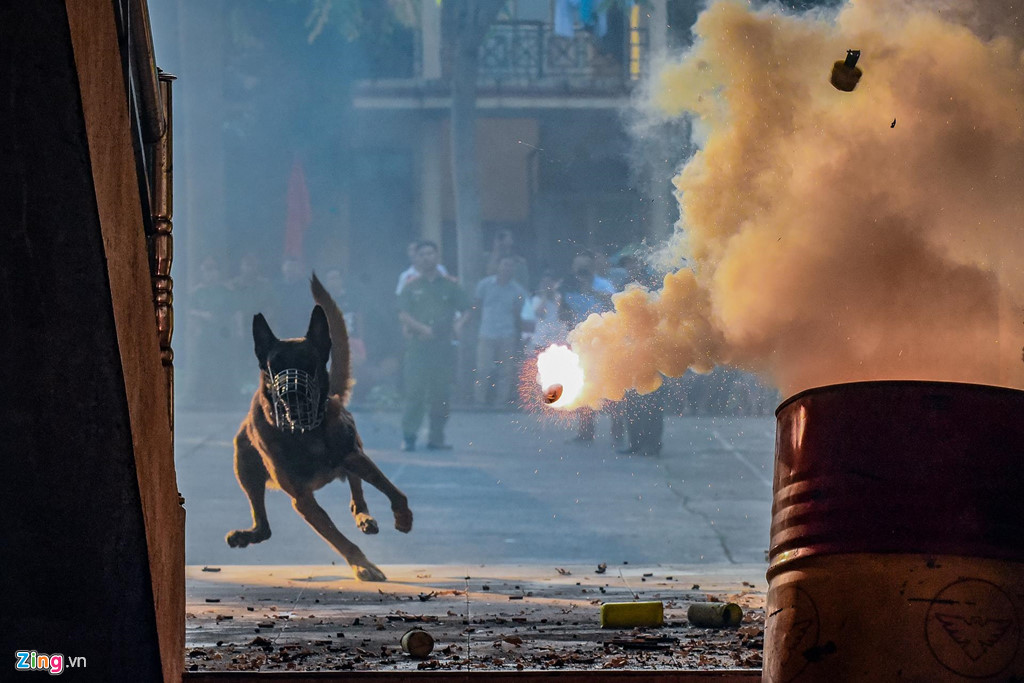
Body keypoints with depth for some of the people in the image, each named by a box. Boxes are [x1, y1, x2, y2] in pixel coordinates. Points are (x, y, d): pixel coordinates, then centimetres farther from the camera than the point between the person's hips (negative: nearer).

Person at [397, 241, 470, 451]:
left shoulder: (449, 284, 9)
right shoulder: (411, 286, 7)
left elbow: (467, 309, 12)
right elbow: (403, 315, -1)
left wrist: (459, 324, -8)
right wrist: (422, 328, -15)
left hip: (444, 345, 1)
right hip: (418, 345, -1)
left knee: (441, 393, 4)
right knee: (415, 391, -7)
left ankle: (436, 437, 10)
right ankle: (408, 435, -3)